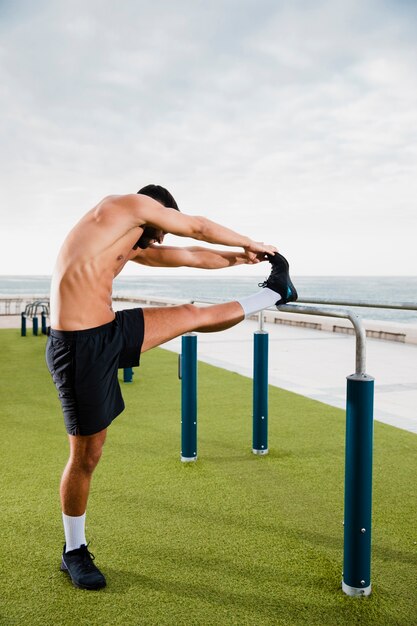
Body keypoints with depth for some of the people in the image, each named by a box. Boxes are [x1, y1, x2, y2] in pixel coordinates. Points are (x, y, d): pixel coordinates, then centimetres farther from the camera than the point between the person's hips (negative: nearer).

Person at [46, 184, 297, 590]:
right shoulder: (129, 204, -4)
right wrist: (251, 244, 19)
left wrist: (240, 257, 34)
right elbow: (198, 228, 4)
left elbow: (189, 256, 28)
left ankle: (275, 293, 37)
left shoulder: (131, 246, 19)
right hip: (81, 348, -8)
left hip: (112, 333, 9)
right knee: (85, 456, 5)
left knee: (194, 316, 16)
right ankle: (74, 552, 24)